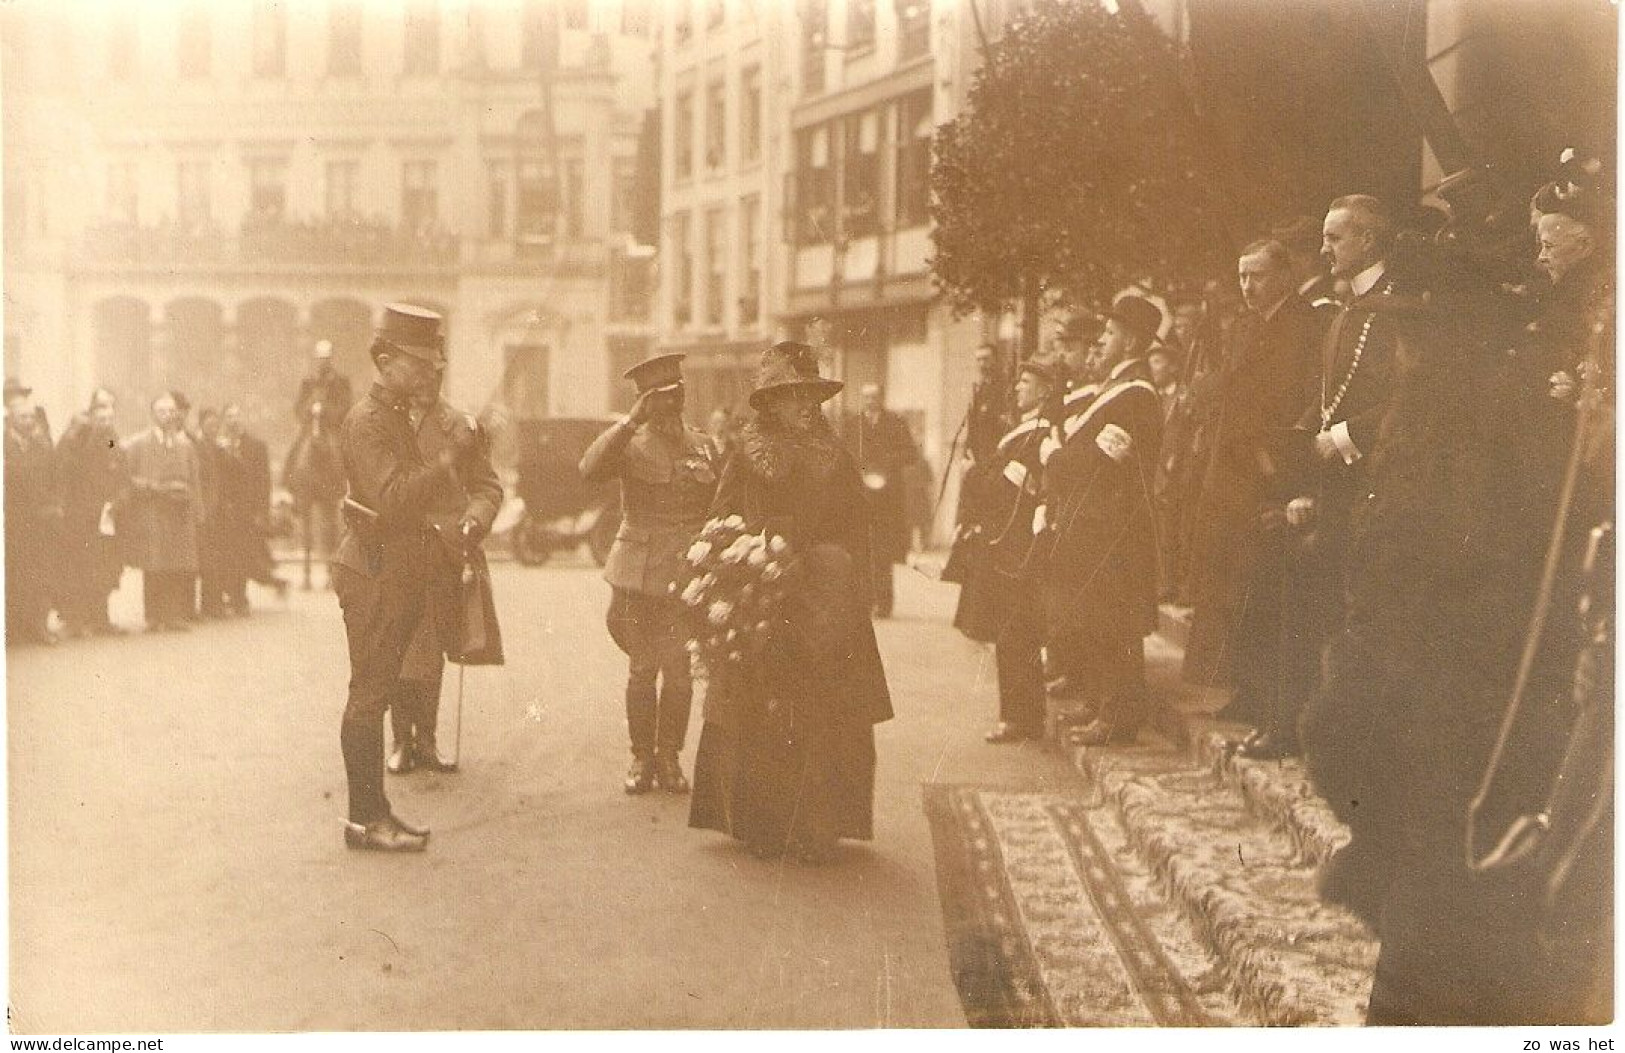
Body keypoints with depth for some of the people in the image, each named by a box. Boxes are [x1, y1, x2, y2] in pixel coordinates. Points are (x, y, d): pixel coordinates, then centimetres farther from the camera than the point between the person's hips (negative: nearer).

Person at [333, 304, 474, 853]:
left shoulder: (400, 417, 17)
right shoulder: (365, 420, -13)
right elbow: (393, 498, -26)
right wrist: (452, 456, -28)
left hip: (401, 574, 10)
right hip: (375, 574, -10)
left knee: (375, 694, 12)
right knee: (369, 695, -6)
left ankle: (373, 810, 17)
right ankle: (365, 817, -1)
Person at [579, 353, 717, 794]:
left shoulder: (702, 445, 11)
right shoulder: (629, 443, 1)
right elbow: (590, 469, -19)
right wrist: (630, 421, -23)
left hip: (688, 573, 2)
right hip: (639, 574, -2)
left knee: (679, 669, 1)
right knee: (642, 668, 4)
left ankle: (670, 757, 13)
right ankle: (642, 757, 14)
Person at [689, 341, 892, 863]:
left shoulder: (838, 462, 10)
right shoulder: (745, 460, 3)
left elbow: (855, 540, 9)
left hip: (825, 612, 2)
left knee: (823, 723, -2)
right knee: (761, 720, -1)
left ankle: (816, 829, 8)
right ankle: (762, 828, 10)